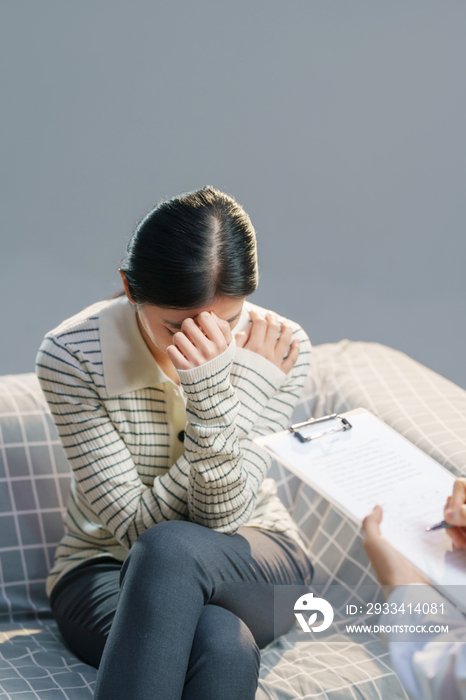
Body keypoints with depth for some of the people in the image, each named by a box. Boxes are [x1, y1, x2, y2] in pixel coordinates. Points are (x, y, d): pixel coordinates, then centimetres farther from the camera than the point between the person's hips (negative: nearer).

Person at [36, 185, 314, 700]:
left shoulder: (280, 345, -14)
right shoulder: (71, 356, -19)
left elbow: (223, 517, -16)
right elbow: (139, 525, -21)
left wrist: (211, 386, -33)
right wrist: (248, 384, -27)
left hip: (249, 562, 2)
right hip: (104, 569, -2)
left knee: (172, 549, -36)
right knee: (223, 645, -37)